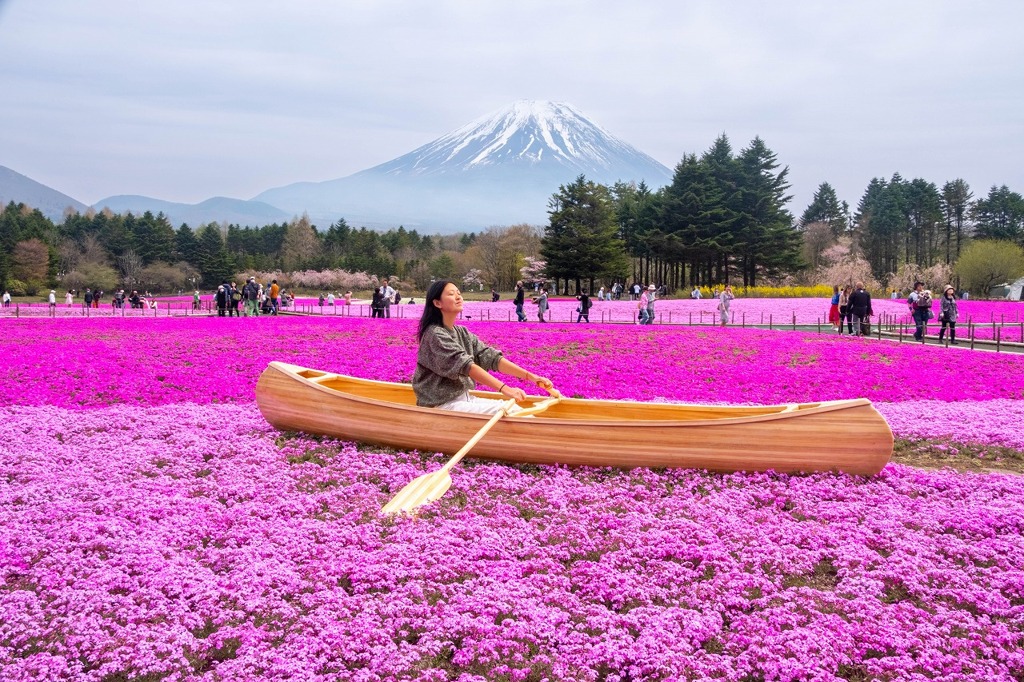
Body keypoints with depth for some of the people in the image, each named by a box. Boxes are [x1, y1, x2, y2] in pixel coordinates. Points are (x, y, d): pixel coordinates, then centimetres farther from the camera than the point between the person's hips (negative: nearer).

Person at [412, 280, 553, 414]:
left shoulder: (462, 333, 11)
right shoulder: (435, 334, -15)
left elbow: (491, 357, 2)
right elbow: (465, 365, -26)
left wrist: (530, 376, -10)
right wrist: (504, 389, -36)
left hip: (464, 398, 8)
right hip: (441, 405, -8)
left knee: (516, 411, -6)